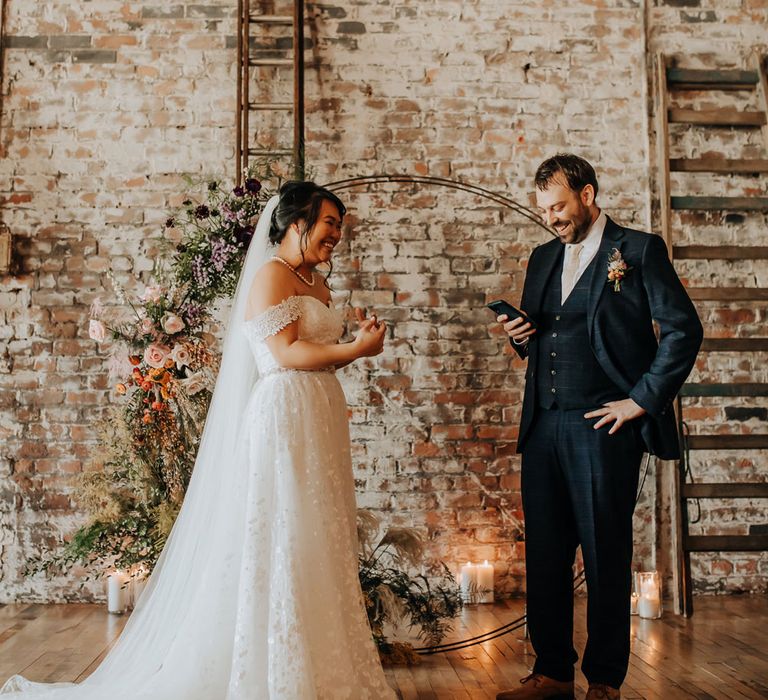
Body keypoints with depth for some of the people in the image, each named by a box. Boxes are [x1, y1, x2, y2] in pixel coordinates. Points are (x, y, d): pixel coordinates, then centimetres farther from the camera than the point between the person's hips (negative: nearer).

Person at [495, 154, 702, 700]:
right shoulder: (543, 258, 18)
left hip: (604, 426, -5)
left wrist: (643, 399, -8)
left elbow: (683, 329, -5)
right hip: (544, 427, 6)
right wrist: (521, 336, 1)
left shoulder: (639, 250, 0)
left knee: (607, 558, 4)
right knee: (544, 556, 8)